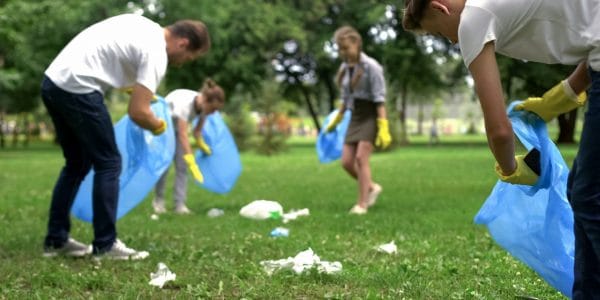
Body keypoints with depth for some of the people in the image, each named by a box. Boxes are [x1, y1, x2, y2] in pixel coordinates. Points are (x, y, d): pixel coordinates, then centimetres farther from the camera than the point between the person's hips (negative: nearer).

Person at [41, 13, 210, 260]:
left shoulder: (144, 26, 17)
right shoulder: (156, 52, -9)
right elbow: (137, 112, -16)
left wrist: (135, 88, 26)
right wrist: (159, 126, 5)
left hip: (53, 81, 10)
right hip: (77, 89, -10)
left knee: (77, 164, 18)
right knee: (108, 163, 0)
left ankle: (55, 241, 22)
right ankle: (105, 246, 4)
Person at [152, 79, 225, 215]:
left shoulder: (204, 106, -21)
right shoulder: (185, 103, -41)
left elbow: (197, 131, -3)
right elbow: (183, 136, -45)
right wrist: (192, 164, -49)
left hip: (176, 127, 5)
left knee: (181, 165, -6)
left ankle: (180, 204, -5)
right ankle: (158, 200, 11)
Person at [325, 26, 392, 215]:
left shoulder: (371, 67, -13)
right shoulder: (345, 68, 8)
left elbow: (379, 99, -16)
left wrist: (383, 127, -20)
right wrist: (337, 119, 25)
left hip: (371, 116, -7)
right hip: (355, 117, 7)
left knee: (361, 158, -15)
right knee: (347, 161, 0)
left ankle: (362, 204, -8)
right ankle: (371, 187, 23)